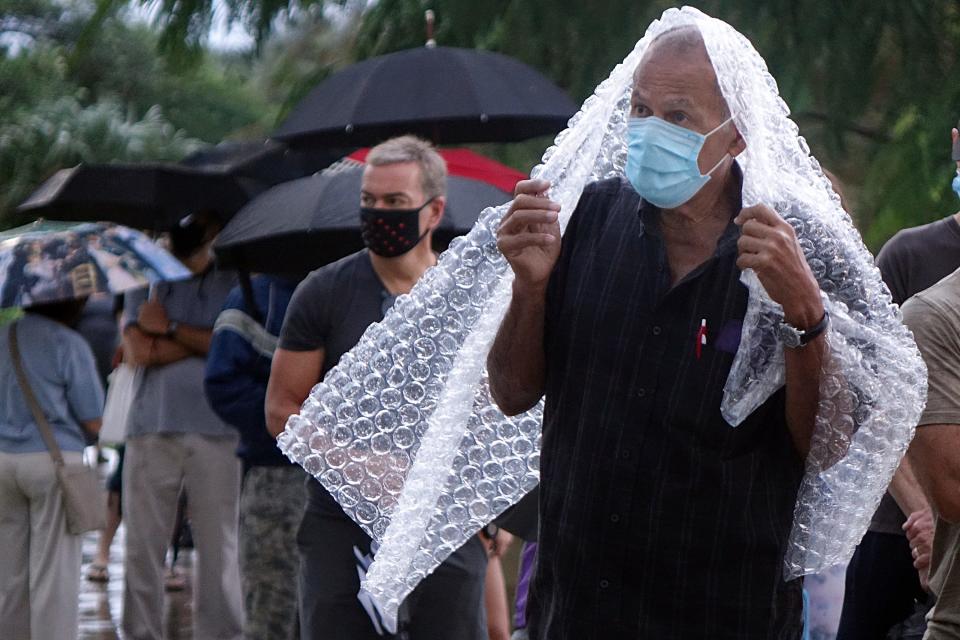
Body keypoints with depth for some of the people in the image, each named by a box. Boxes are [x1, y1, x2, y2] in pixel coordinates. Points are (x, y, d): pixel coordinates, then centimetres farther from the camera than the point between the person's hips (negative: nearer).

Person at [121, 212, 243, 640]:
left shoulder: (232, 285, 9)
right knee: (142, 546, 1)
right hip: (151, 431, 2)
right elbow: (139, 350, -1)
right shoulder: (145, 285, 16)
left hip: (215, 433, -2)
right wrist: (205, 340, -4)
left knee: (218, 547, -3)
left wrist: (172, 329, -4)